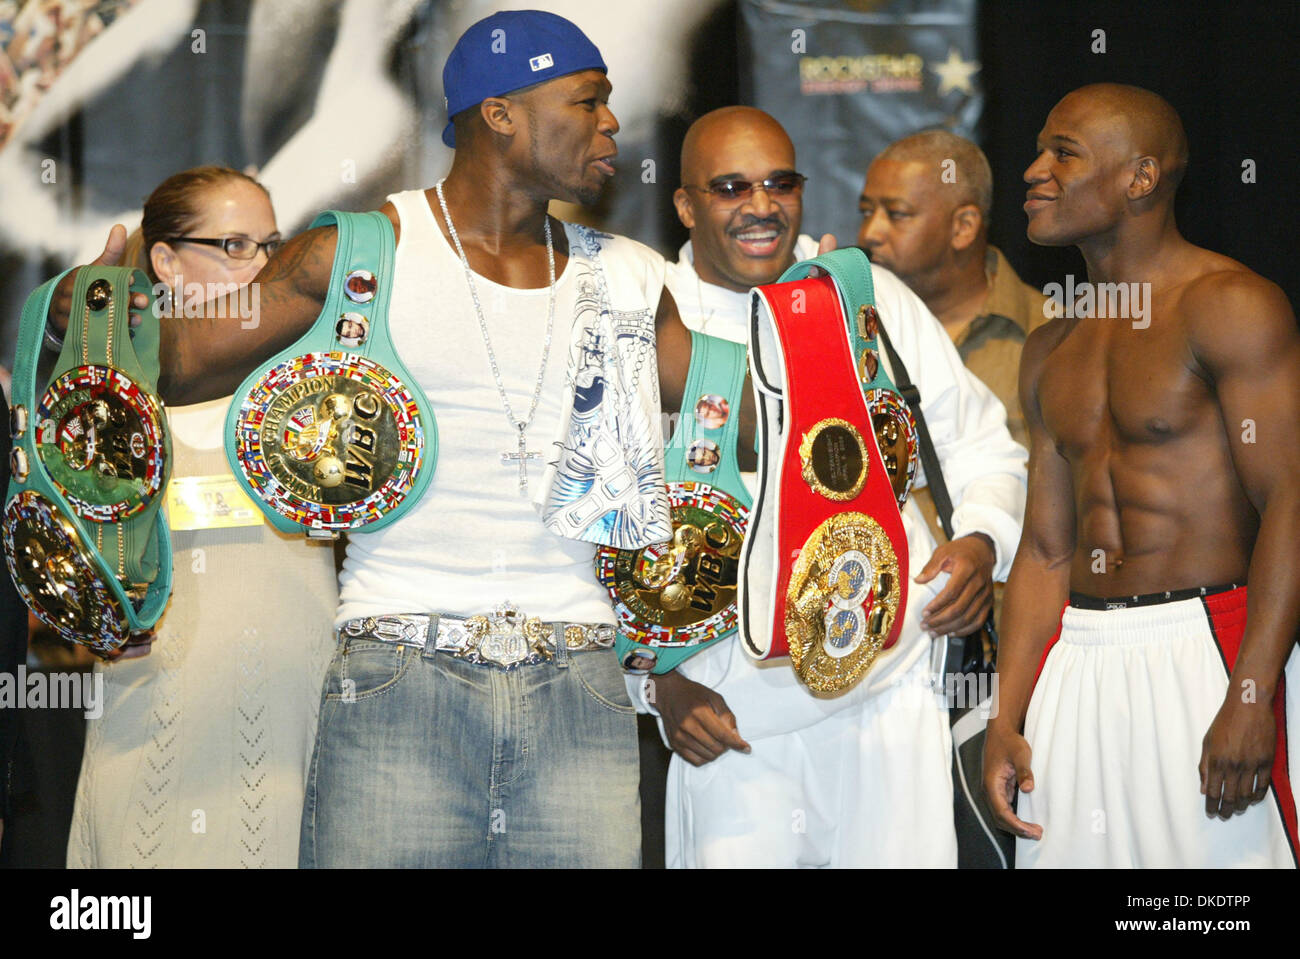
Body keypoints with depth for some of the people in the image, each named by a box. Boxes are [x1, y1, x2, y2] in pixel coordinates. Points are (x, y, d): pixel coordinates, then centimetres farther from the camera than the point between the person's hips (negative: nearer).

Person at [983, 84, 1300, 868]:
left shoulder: (1228, 306, -6)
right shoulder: (1051, 351, 17)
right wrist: (1006, 719, 10)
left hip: (1203, 650, -7)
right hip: (1076, 658, 7)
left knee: (1217, 851, -9)